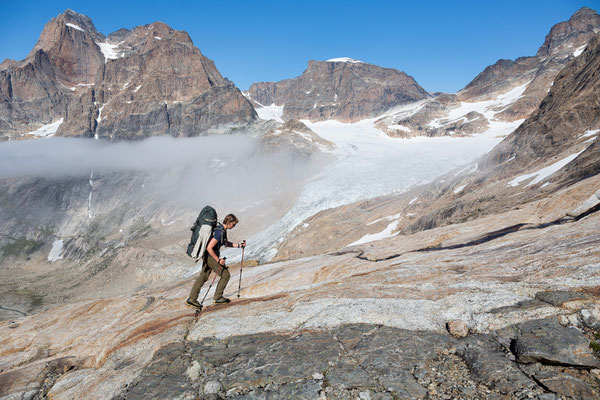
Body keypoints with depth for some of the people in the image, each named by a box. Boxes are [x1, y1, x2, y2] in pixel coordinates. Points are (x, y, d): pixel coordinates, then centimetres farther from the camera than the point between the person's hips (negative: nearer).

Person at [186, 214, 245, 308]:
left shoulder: (222, 229, 8)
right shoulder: (219, 232, -24)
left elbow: (226, 243, 23)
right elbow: (209, 248, -27)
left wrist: (239, 245, 15)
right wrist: (218, 260, -23)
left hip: (208, 257, 10)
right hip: (211, 256, -10)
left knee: (203, 277, 12)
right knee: (226, 275, 1)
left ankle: (192, 299, 16)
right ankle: (218, 297, 9)